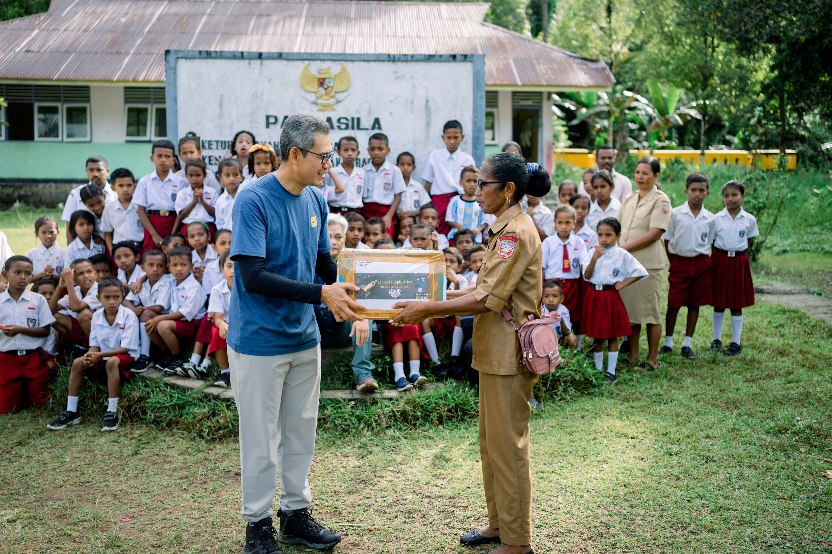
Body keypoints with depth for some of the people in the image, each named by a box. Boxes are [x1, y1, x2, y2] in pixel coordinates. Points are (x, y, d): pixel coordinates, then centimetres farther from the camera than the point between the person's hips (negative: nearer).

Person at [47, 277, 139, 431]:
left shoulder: (128, 315, -17)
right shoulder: (97, 316, -1)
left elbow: (125, 348, -19)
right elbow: (94, 345, 2)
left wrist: (100, 355, -26)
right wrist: (90, 355, -22)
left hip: (126, 356, -6)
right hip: (103, 356, 6)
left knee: (111, 362, -36)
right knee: (77, 363, -13)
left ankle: (112, 412, -33)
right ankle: (71, 411, -8)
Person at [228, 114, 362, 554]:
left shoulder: (315, 200, 4)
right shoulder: (253, 200, -17)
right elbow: (252, 277, -24)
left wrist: (352, 291, -7)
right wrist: (320, 294, -26)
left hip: (304, 338, 7)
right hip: (260, 341, -6)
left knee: (301, 433, 15)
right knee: (260, 439, 6)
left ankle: (295, 514, 30)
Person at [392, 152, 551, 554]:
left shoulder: (516, 232, -18)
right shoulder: (505, 229, 13)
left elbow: (487, 300, -21)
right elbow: (481, 290, 15)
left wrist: (428, 309, -19)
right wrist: (432, 306, 7)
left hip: (508, 354, -10)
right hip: (494, 352, 10)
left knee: (507, 446, 0)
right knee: (491, 441, 18)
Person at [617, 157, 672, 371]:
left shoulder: (660, 200, -6)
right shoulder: (629, 200, 15)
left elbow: (655, 233, -14)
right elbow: (617, 227, 17)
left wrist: (625, 247, -16)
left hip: (649, 264, -6)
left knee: (650, 311, 0)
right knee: (629, 310, 10)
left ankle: (652, 359, 10)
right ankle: (632, 355, 21)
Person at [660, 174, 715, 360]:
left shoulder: (710, 218, 2)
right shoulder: (676, 214, -5)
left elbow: (708, 243, 12)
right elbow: (667, 240, 0)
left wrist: (703, 262, 3)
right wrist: (674, 262, -3)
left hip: (701, 264, 2)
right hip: (679, 263, -2)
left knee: (694, 304, 7)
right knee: (673, 304, 1)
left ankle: (687, 344, 16)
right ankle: (668, 342, 15)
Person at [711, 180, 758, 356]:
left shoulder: (749, 220, 0)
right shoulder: (716, 218, -2)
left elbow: (749, 242, 8)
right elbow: (711, 241, 4)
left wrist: (737, 251, 0)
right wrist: (722, 253, -5)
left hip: (739, 262, 0)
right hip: (720, 260, 0)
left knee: (736, 304, 5)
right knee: (718, 303, 7)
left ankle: (736, 342, 13)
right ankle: (716, 339, 20)